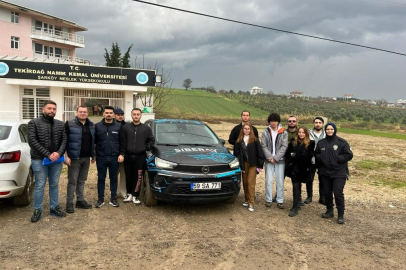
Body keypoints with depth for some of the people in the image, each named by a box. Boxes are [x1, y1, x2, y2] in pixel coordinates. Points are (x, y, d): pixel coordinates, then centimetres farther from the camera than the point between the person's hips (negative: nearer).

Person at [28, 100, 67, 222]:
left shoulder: (60, 124, 8)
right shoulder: (34, 123, -4)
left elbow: (64, 140, 5)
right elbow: (32, 141, -11)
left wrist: (59, 153, -14)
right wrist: (48, 154, -17)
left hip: (57, 160, 4)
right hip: (39, 160, -4)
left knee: (54, 185, 12)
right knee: (40, 186, 3)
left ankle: (54, 208, 24)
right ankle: (37, 210, 16)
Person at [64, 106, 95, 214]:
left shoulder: (91, 125, 11)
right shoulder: (69, 124, -5)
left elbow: (93, 141, 17)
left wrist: (93, 156, 13)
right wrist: (66, 156, -14)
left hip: (86, 158, 5)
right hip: (74, 158, -5)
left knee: (82, 181, 13)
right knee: (72, 181, 0)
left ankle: (80, 200, 22)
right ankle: (69, 203, 8)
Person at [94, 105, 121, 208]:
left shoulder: (118, 126, 2)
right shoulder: (98, 126, 2)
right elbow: (94, 141, 4)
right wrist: (94, 154, 0)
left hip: (114, 158, 0)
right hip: (101, 157, 0)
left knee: (113, 178, 9)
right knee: (101, 178, 8)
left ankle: (113, 198, 19)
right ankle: (100, 199, 17)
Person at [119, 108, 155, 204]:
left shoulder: (146, 128, 5)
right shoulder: (125, 127, 5)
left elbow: (151, 140, 10)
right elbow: (122, 142, 2)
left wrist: (146, 148, -3)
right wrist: (121, 154, -6)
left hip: (140, 157, -1)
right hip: (128, 156, 1)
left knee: (138, 177, -1)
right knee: (128, 177, 9)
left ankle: (135, 195, 11)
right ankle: (129, 194, 24)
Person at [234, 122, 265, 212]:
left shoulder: (255, 140, -3)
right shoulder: (239, 141, 6)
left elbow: (260, 153, -3)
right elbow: (236, 153, 5)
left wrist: (260, 165, -5)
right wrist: (239, 165, -2)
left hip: (253, 164, -3)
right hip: (243, 164, 4)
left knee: (250, 182, -6)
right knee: (245, 182, 10)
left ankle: (251, 203, -3)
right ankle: (247, 200, 24)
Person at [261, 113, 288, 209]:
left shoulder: (284, 133, 2)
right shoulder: (265, 132, 4)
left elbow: (284, 147, -4)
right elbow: (263, 146, 0)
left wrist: (275, 158, -11)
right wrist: (270, 157, -11)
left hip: (280, 160, 0)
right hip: (269, 160, 1)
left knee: (280, 182, 3)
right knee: (269, 181, 2)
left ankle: (280, 201, 12)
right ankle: (269, 200, 14)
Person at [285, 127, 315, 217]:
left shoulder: (310, 143, -2)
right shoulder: (293, 142, 8)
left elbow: (309, 155, -13)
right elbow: (287, 154, 4)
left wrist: (295, 155, -13)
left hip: (303, 169, -3)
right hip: (294, 168, 3)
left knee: (296, 186, -6)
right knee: (296, 186, 11)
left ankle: (295, 208, -2)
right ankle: (297, 203, 26)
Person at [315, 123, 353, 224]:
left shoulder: (342, 142, -7)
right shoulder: (321, 143, 6)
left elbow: (349, 155, -7)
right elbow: (316, 154, 16)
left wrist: (337, 159, -15)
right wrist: (321, 158, -4)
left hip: (339, 173, -4)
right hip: (325, 172, 4)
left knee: (338, 193, -6)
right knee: (327, 193, 13)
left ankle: (341, 215, 8)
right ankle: (329, 211, 31)